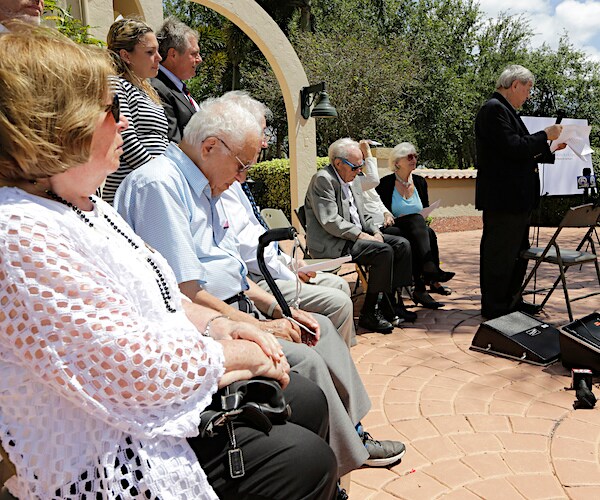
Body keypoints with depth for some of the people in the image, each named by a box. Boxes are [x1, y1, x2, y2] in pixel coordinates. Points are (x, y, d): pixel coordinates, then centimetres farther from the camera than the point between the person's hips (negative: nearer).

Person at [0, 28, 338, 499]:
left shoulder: (89, 205, 7)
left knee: (308, 400, 9)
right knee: (304, 461, -11)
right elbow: (135, 368, -27)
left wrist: (219, 324, -1)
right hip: (111, 459, -9)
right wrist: (233, 354, -13)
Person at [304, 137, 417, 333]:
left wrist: (376, 232, 1)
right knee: (384, 251, -26)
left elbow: (362, 216, 21)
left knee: (402, 244, -3)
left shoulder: (352, 183, 17)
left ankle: (392, 304, 1)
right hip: (330, 243, -9)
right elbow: (330, 221, -20)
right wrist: (361, 235, -21)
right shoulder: (322, 179, -12)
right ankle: (368, 314, -17)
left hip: (356, 236, 9)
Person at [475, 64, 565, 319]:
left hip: (516, 200, 11)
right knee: (500, 255, -2)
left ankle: (511, 301, 31)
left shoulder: (505, 110, 18)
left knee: (517, 253, 19)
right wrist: (545, 135, -11)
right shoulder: (494, 109, -13)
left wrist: (550, 149, 19)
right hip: (503, 200, -11)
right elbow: (513, 148, -23)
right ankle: (494, 308, 10)